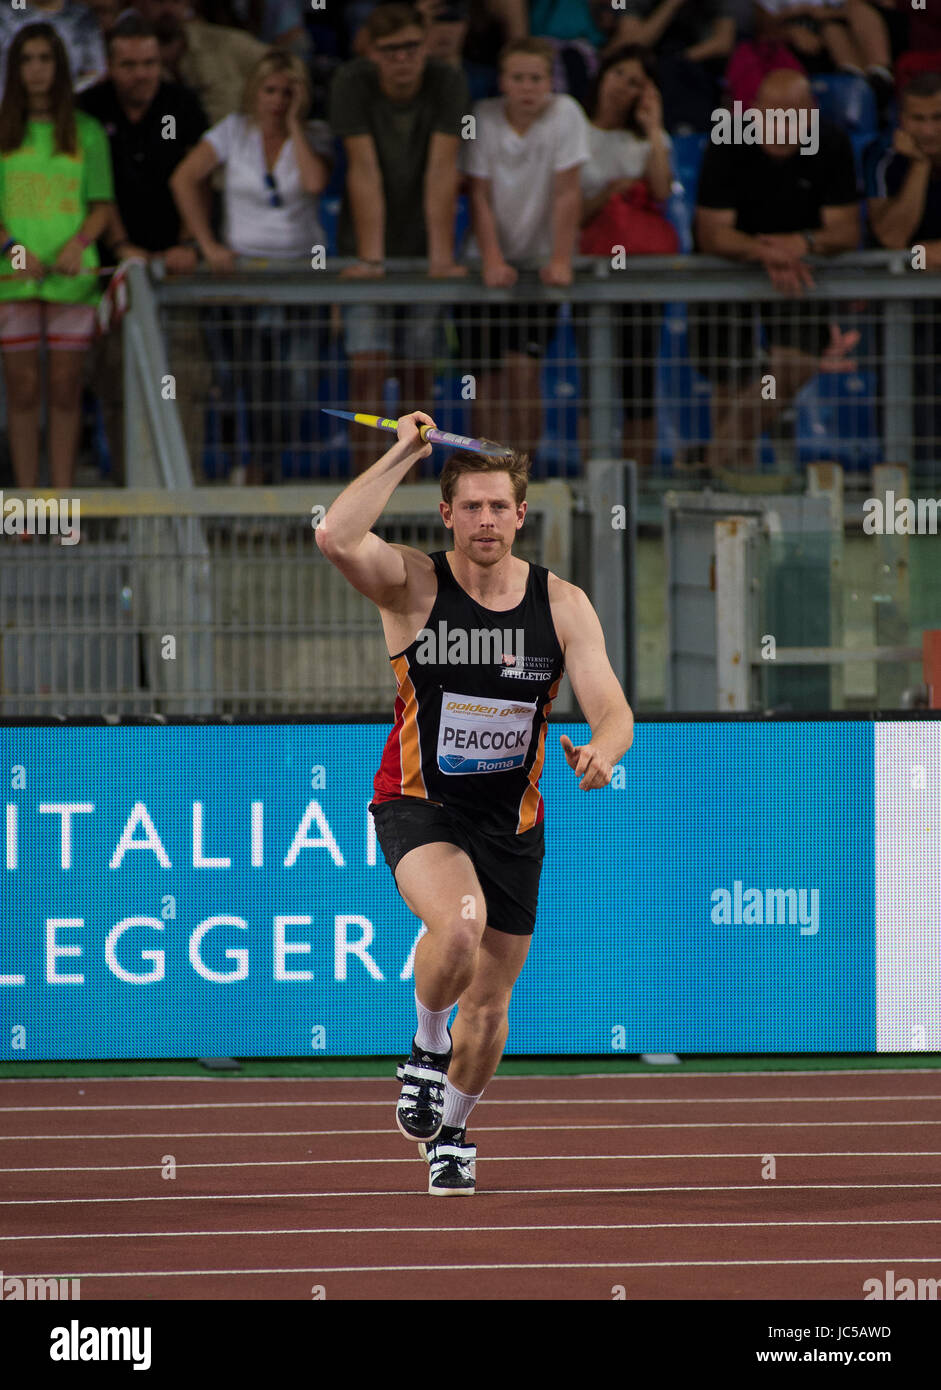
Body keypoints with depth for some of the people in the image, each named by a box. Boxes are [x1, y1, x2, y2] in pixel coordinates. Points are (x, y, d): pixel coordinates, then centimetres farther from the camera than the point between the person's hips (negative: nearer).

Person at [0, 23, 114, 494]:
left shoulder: (86, 132, 8)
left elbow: (102, 205, 8)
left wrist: (78, 243, -11)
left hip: (71, 276, 0)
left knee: (65, 386, 1)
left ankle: (63, 495, 5)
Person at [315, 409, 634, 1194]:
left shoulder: (562, 605, -4)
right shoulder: (413, 585, -11)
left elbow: (613, 711, -9)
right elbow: (336, 540, -31)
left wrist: (600, 752, -33)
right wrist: (404, 452, -24)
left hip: (511, 818, 4)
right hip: (420, 806, -3)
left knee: (490, 1002, 13)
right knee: (459, 924, -34)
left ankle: (451, 1131, 41)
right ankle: (427, 1049, -4)